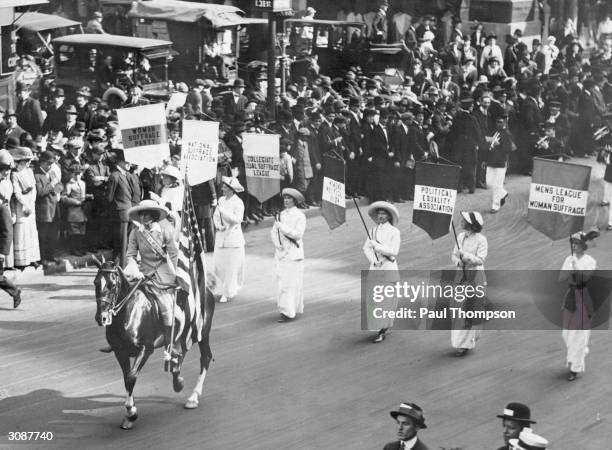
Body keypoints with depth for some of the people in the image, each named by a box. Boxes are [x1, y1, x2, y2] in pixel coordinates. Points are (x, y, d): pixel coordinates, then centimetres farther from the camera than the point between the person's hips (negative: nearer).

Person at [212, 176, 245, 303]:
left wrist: (223, 211, -21)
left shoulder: (238, 203, -10)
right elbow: (216, 215, 13)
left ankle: (228, 294, 7)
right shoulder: (221, 200, 9)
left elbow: (237, 219, -20)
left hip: (233, 238, -6)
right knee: (219, 267, 6)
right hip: (221, 237, 6)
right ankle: (232, 288, 26)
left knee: (231, 267, -2)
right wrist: (218, 225, -7)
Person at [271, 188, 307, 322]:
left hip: (294, 254, -6)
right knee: (282, 281, 7)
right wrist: (277, 244, -7)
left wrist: (282, 226, -18)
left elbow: (298, 234, -17)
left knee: (291, 282, -7)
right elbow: (273, 232, 10)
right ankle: (285, 309, 18)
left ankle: (289, 312, -8)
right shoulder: (281, 215, 11)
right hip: (281, 253, 6)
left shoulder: (300, 216, -7)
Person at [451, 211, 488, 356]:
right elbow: (454, 254, 10)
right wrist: (457, 261, -11)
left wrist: (466, 255, -27)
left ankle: (466, 344, 2)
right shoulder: (460, 237, 7)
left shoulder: (481, 240, -11)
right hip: (461, 274, 6)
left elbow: (480, 260, -15)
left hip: (475, 276, -6)